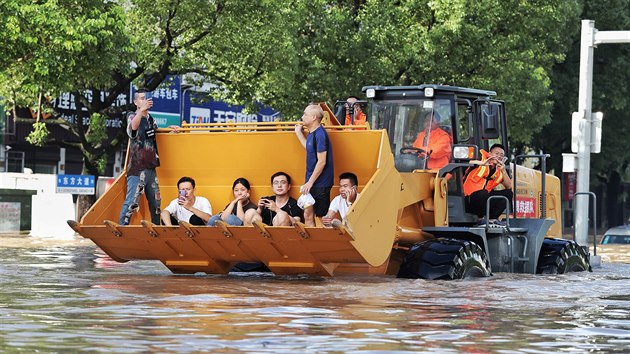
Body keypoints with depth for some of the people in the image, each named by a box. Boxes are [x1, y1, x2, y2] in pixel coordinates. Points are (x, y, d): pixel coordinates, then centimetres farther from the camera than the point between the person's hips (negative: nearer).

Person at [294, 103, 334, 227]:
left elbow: (322, 161, -21)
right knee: (308, 215, 11)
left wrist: (310, 182, -18)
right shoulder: (312, 133, 10)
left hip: (320, 183, -10)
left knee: (323, 217, -2)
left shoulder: (320, 135, -19)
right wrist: (298, 132, 24)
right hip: (312, 182, 10)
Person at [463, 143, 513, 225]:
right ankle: (482, 218, -11)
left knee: (508, 193, -5)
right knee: (484, 193, -37)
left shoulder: (500, 170, 9)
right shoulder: (482, 158, -8)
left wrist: (503, 171, -11)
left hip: (485, 198, 6)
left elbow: (509, 187, 1)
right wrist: (482, 163, -35)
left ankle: (492, 218, -7)